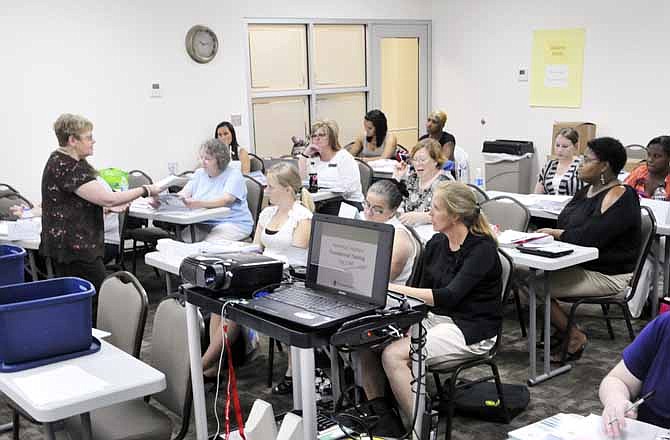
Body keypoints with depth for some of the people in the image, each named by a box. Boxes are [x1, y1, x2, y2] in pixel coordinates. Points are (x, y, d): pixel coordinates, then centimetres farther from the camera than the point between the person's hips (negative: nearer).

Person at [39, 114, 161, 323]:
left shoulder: (61, 161, 13)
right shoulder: (66, 168, -19)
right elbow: (108, 198, -24)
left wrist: (109, 206, 8)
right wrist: (146, 190, -14)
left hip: (66, 247, 10)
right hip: (75, 249, -10)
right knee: (98, 303, -7)